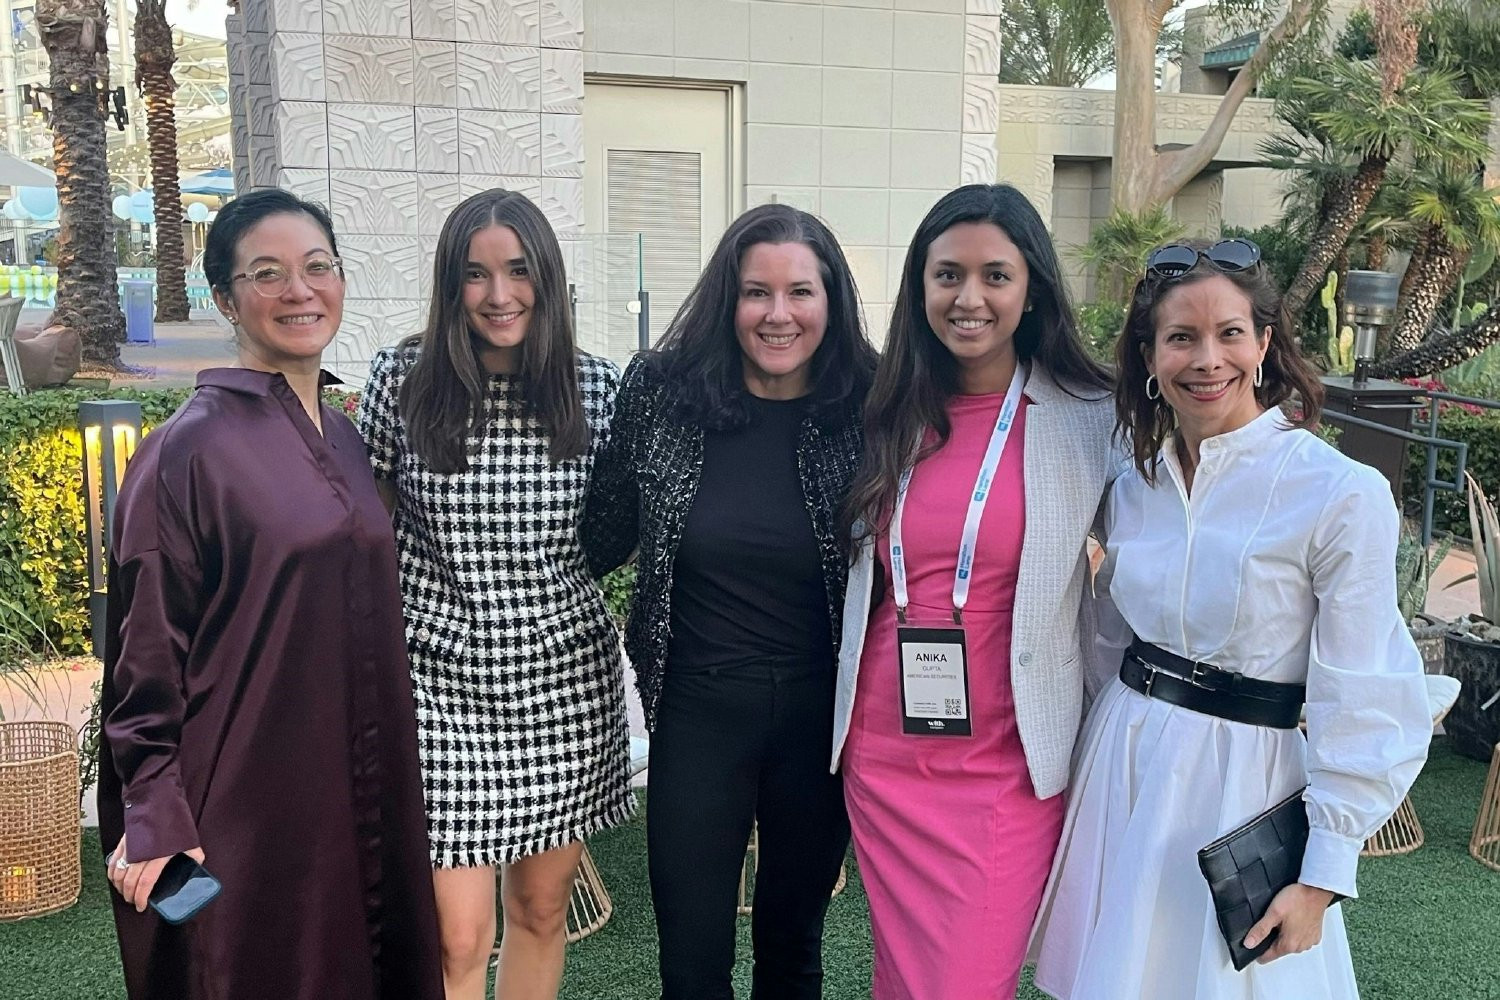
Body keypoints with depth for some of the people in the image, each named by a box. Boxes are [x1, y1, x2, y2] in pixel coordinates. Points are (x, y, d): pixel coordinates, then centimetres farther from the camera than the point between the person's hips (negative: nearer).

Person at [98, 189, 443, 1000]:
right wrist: (153, 817, -13)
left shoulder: (341, 437, 9)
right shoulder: (190, 446, -11)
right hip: (246, 797, -7)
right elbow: (147, 646, -11)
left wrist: (386, 780, 15)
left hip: (356, 787, 7)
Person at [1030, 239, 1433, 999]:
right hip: (1120, 768, 5)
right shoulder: (1136, 484, 3)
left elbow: (1362, 707, -13)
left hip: (1239, 784, -5)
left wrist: (1323, 877, -13)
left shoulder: (1341, 495, -15)